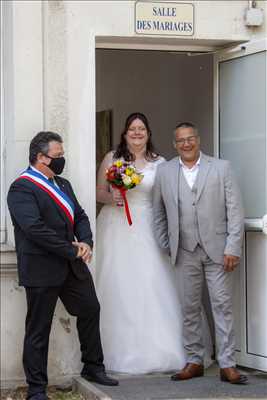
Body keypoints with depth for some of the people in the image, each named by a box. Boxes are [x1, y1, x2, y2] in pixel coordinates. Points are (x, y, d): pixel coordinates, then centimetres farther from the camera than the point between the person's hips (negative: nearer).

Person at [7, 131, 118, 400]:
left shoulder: (63, 185, 15)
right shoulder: (22, 188, -15)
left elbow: (80, 216, 16)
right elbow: (35, 228, -24)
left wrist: (86, 242, -6)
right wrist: (72, 250, -19)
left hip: (72, 267, 8)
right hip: (42, 271, -8)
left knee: (90, 310, 17)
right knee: (38, 330, 1)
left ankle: (93, 368, 35)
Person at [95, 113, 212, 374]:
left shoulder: (159, 163, 7)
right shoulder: (111, 159, 7)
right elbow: (98, 191, 10)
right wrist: (111, 198, -11)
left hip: (147, 231, 0)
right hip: (116, 230, 0)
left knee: (151, 286, -7)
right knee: (117, 288, -2)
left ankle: (155, 350, 0)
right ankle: (119, 350, 5)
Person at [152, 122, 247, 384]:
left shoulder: (221, 168, 1)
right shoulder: (164, 171, 6)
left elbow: (235, 210, -2)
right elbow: (158, 212, 13)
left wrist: (233, 248, -8)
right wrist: (164, 245, 9)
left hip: (217, 250, -2)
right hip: (185, 252, 2)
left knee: (222, 305, -2)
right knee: (189, 308, 6)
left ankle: (227, 365, 1)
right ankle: (194, 362, 16)